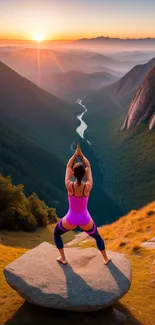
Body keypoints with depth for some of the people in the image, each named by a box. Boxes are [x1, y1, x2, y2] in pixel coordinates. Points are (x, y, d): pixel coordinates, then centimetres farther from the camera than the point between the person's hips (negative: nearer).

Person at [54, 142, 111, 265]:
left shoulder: (69, 186, -25)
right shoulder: (88, 187, -23)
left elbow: (68, 167, -9)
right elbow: (89, 167, -8)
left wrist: (75, 155, -4)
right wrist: (82, 155, -1)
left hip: (71, 220, -1)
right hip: (85, 220, 1)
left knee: (56, 234, 30)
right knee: (97, 237, 31)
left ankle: (63, 258, 34)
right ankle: (106, 259, 42)